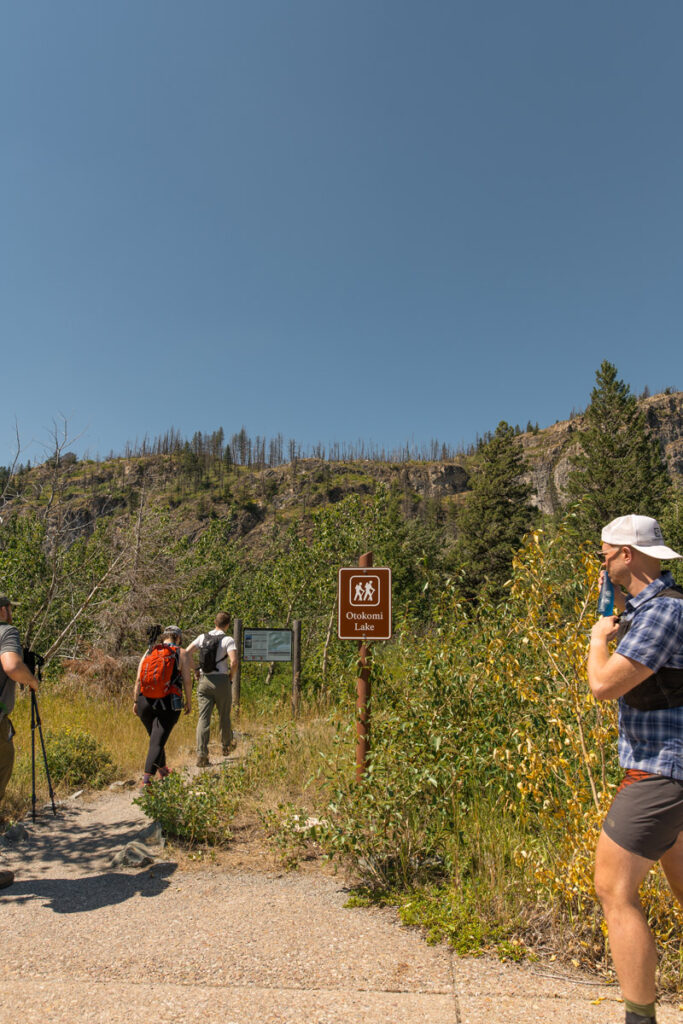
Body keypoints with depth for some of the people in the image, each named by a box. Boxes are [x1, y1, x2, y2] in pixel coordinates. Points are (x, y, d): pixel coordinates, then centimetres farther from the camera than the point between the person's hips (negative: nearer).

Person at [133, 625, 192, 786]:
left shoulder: (149, 651, 9)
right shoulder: (182, 654, 0)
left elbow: (138, 679, 3)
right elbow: (187, 681, -4)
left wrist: (136, 701, 8)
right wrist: (189, 701, 7)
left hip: (146, 701, 4)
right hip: (169, 704, -4)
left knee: (156, 738, 22)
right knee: (158, 741, -3)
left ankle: (162, 770, 39)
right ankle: (146, 780, -14)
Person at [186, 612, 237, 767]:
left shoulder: (202, 637, 7)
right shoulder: (228, 640, -7)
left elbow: (186, 654, 5)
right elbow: (234, 662, -19)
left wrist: (195, 670, 14)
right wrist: (231, 676, -2)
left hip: (204, 680, 3)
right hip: (221, 680, -3)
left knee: (203, 718, 0)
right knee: (224, 717, 16)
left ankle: (201, 754, -9)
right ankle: (227, 746, 33)